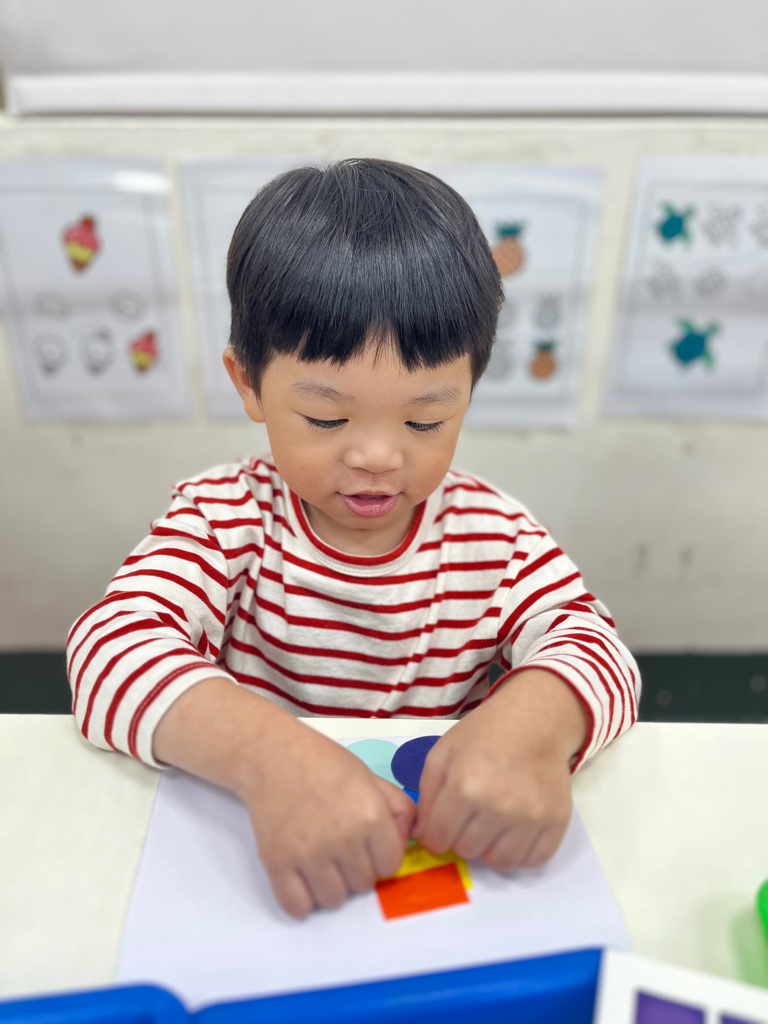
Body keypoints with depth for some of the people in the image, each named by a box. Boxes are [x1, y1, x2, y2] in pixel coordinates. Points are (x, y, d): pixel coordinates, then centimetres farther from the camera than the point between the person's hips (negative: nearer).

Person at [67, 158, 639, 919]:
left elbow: (592, 646, -10)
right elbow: (111, 645, -21)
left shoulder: (492, 534, -5)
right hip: (254, 865, 0)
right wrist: (266, 751, -39)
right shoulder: (221, 518, -9)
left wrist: (534, 720, -34)